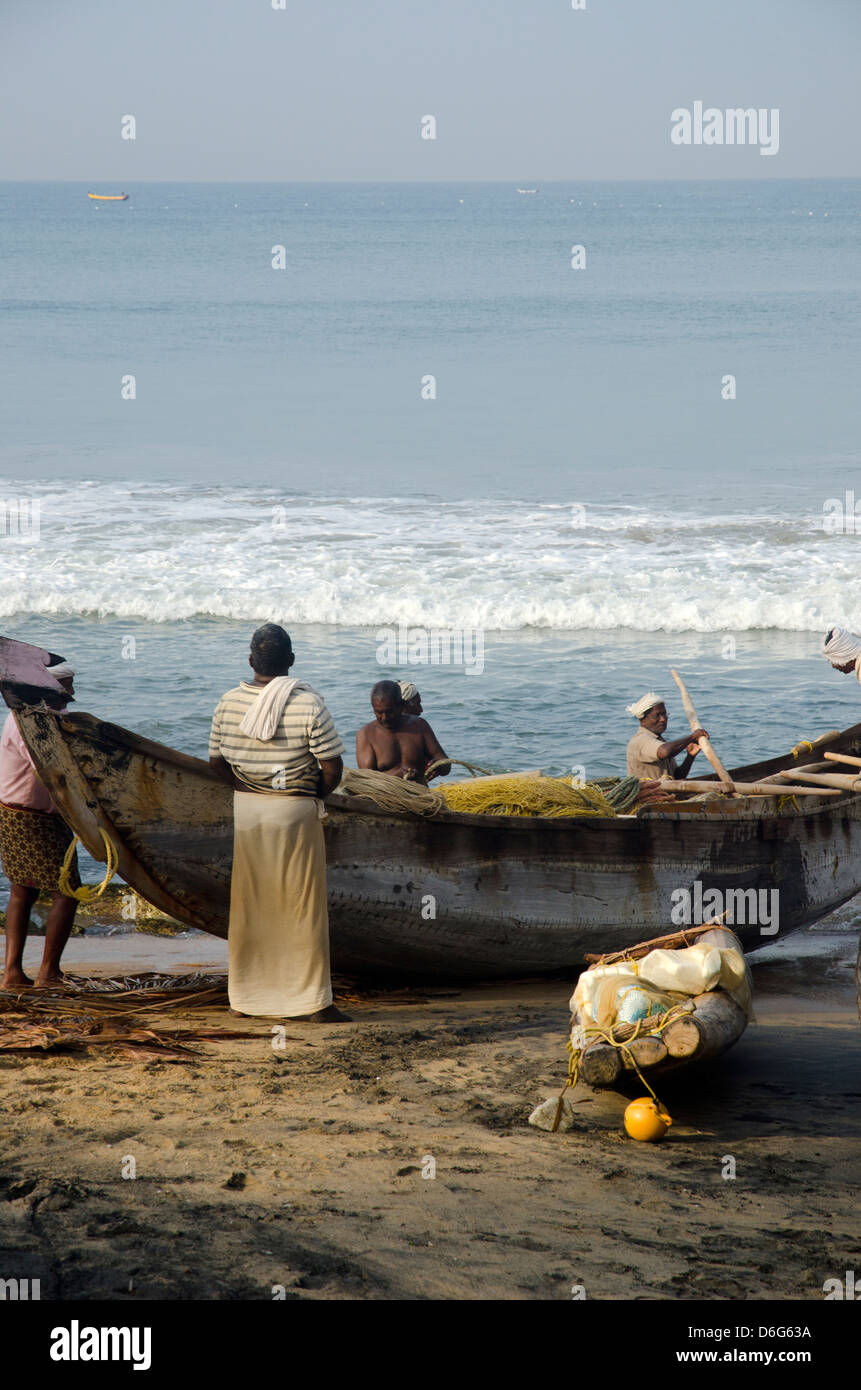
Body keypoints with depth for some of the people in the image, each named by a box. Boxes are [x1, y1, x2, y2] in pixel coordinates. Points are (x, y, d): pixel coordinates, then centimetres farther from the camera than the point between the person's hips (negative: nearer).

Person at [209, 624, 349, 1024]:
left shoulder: (229, 703, -1)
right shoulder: (309, 705, -13)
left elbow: (217, 762, 6)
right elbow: (332, 770, -11)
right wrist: (313, 794, 7)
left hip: (245, 810, 4)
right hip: (295, 812, -4)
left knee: (247, 905, 13)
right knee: (302, 906, 2)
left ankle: (246, 995, 20)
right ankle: (310, 1001, 4)